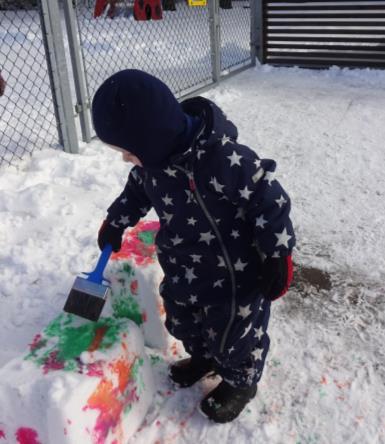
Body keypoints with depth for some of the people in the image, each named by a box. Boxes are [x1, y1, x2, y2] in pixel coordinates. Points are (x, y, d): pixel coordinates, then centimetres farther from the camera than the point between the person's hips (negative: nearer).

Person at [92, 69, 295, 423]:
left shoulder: (222, 158, -36)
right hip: (184, 269, 7)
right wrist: (115, 223, 23)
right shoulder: (153, 156, -10)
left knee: (233, 333, 15)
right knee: (183, 323, 26)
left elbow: (270, 201, -27)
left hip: (235, 273, -7)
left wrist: (278, 257, -19)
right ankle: (203, 357, 57)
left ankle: (240, 381, 44)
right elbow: (138, 190, 12)